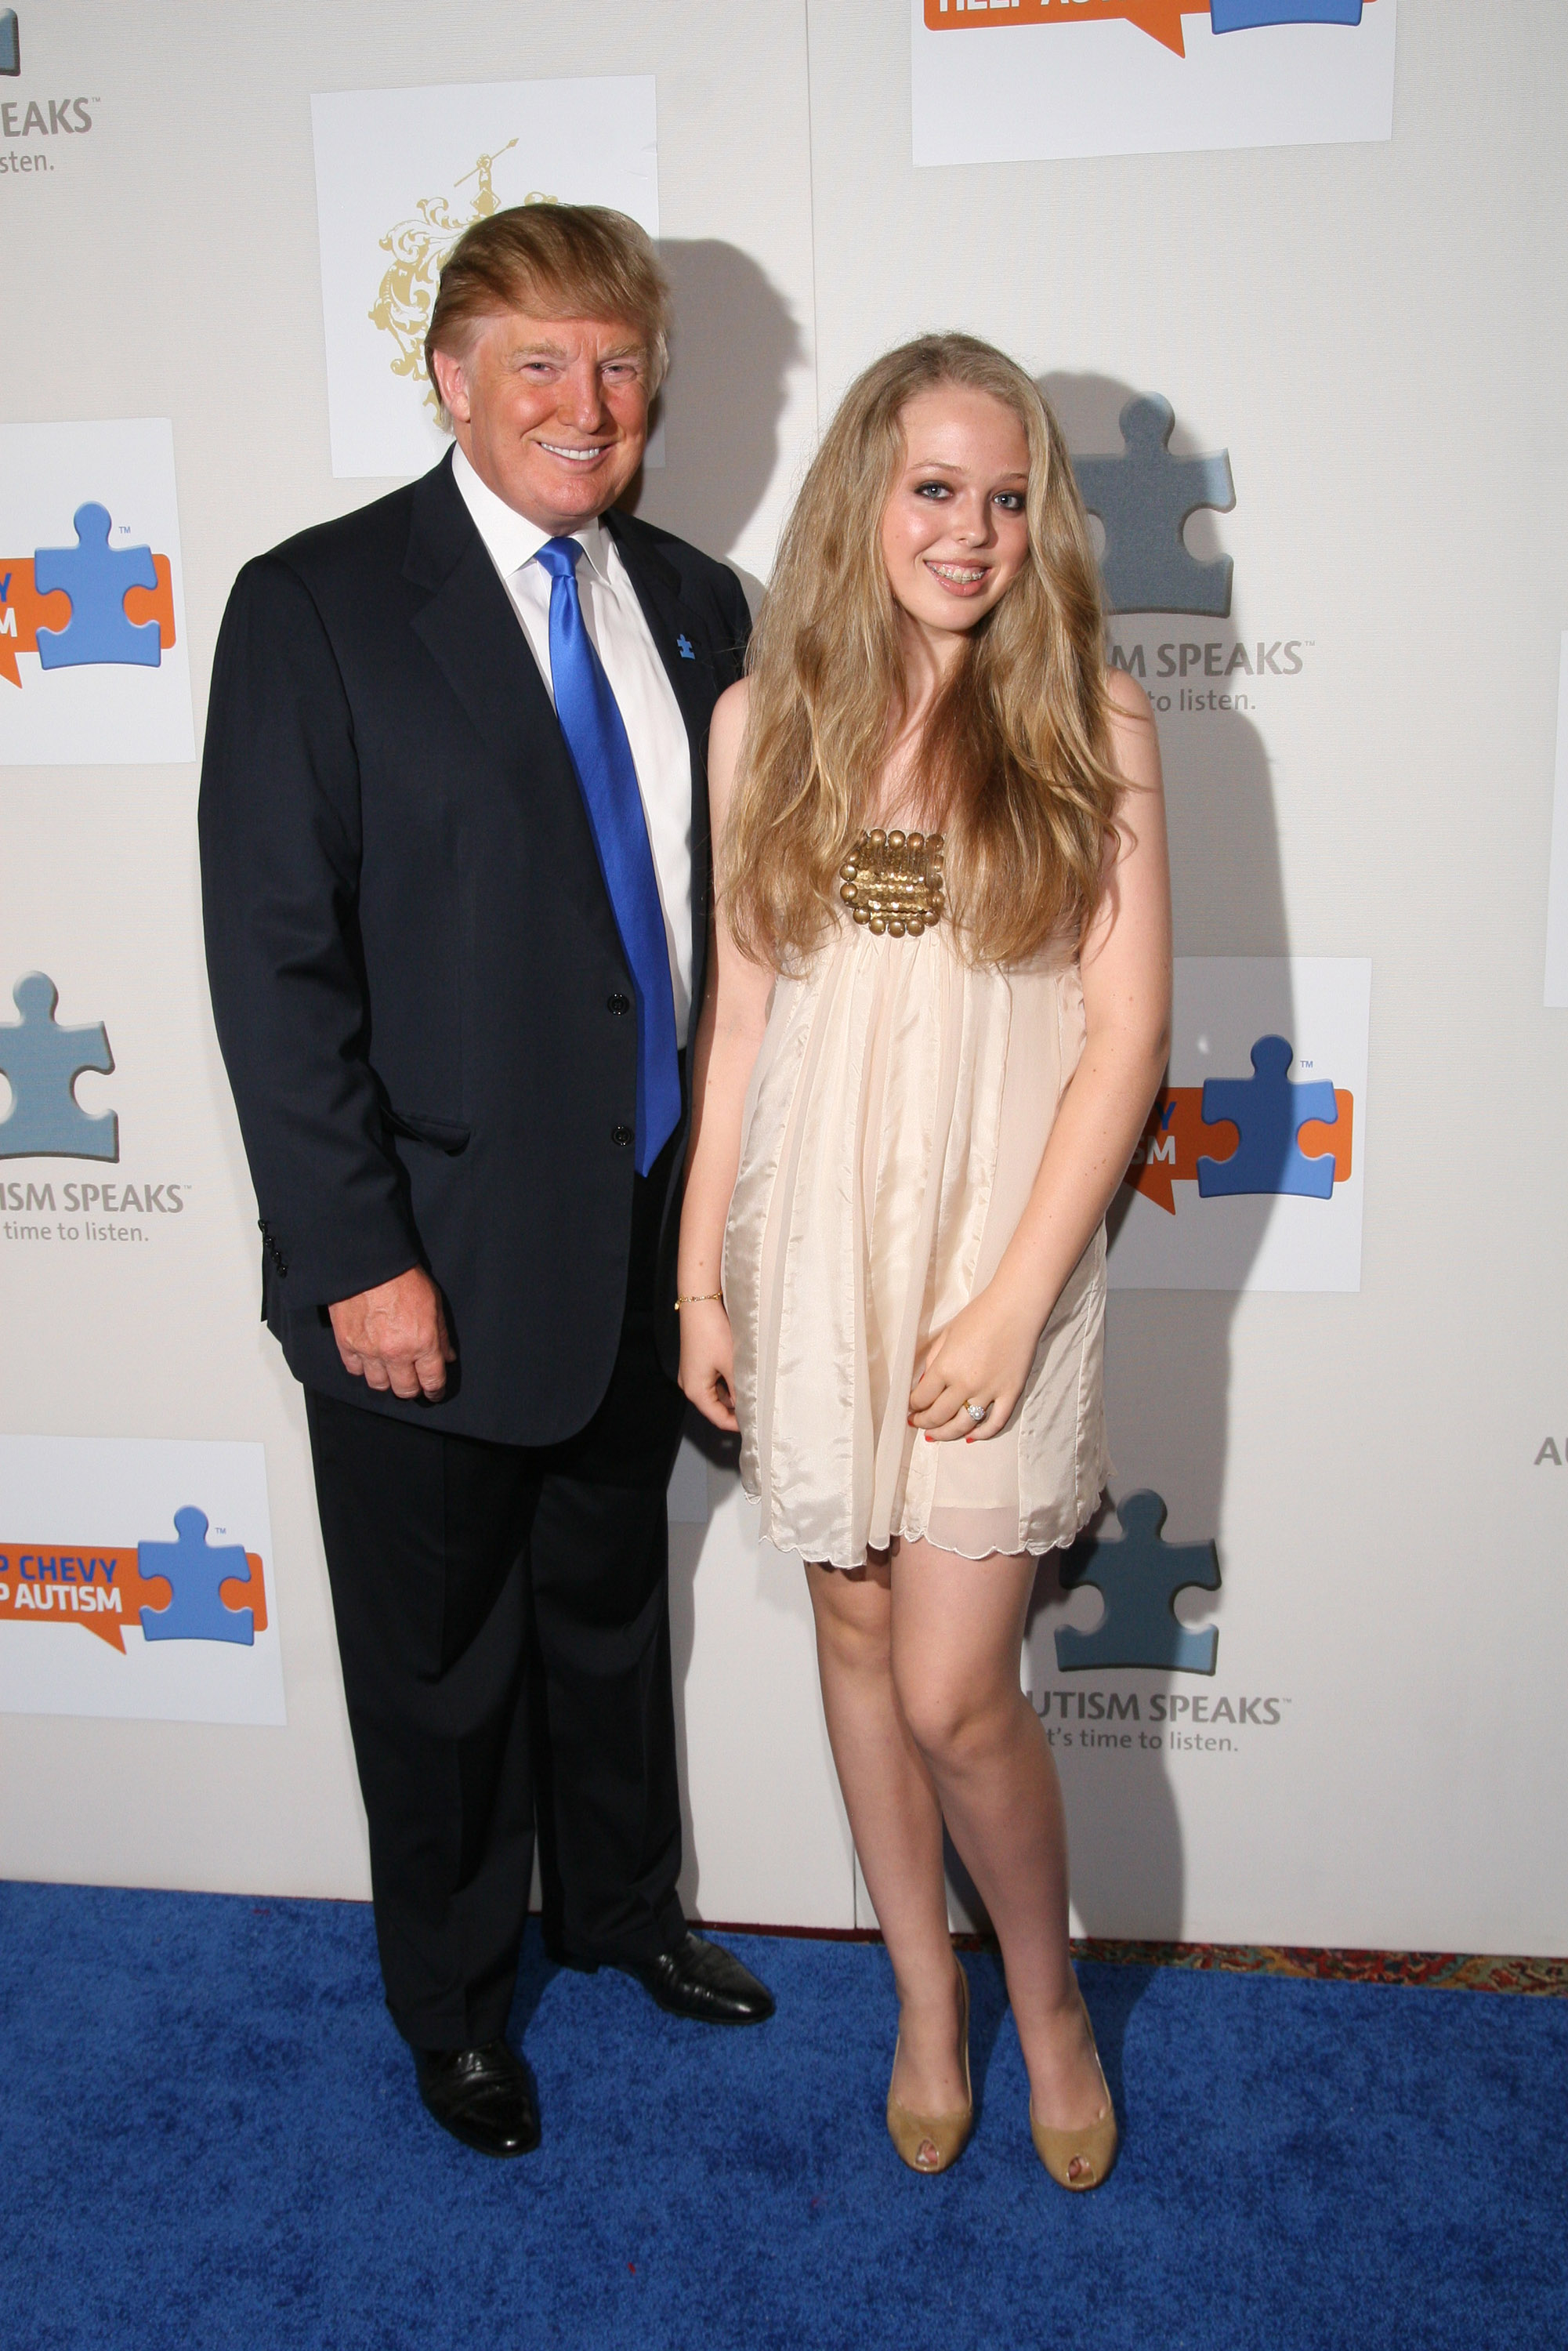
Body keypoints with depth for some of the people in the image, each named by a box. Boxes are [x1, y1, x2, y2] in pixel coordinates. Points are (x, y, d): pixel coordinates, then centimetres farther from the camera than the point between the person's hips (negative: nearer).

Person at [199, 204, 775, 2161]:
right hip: (437, 1259, -5)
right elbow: (273, 961, -14)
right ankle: (450, 1991, 40)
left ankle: (621, 1904, 49)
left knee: (611, 1601, 24)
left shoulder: (694, 607, 6)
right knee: (439, 1657, 15)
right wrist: (355, 1258, -17)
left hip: (645, 1240, 5)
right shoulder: (316, 606, -11)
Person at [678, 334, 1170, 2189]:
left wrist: (1015, 1301, -12)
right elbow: (738, 1010, 6)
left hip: (998, 1242, -3)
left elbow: (1127, 1029, -7)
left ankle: (1044, 1989, 28)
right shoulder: (769, 715, 3)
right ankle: (923, 1991, 37)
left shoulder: (1087, 719, -4)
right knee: (855, 1630, 14)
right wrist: (700, 1275, 5)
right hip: (812, 1235, 3)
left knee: (953, 1691, -3)